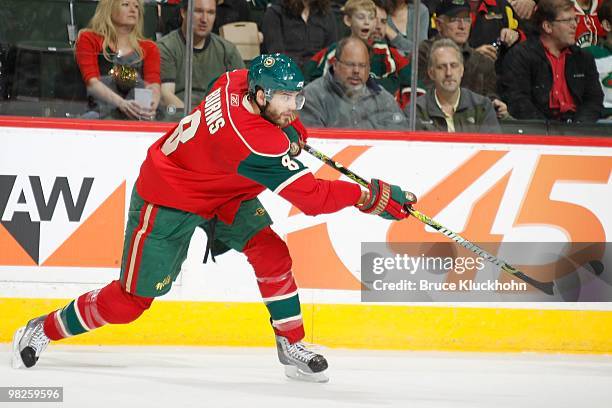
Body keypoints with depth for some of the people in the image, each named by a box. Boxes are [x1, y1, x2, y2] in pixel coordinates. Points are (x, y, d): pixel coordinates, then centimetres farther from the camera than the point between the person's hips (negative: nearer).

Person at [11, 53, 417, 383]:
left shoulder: (240, 81, -15)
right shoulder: (255, 141, -39)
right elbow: (312, 197, -37)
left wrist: (291, 130, 0)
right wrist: (374, 196, -34)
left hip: (220, 192, 9)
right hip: (166, 201, -9)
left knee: (271, 251, -11)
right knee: (130, 300, 0)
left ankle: (292, 345, 1)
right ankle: (42, 330, 20)